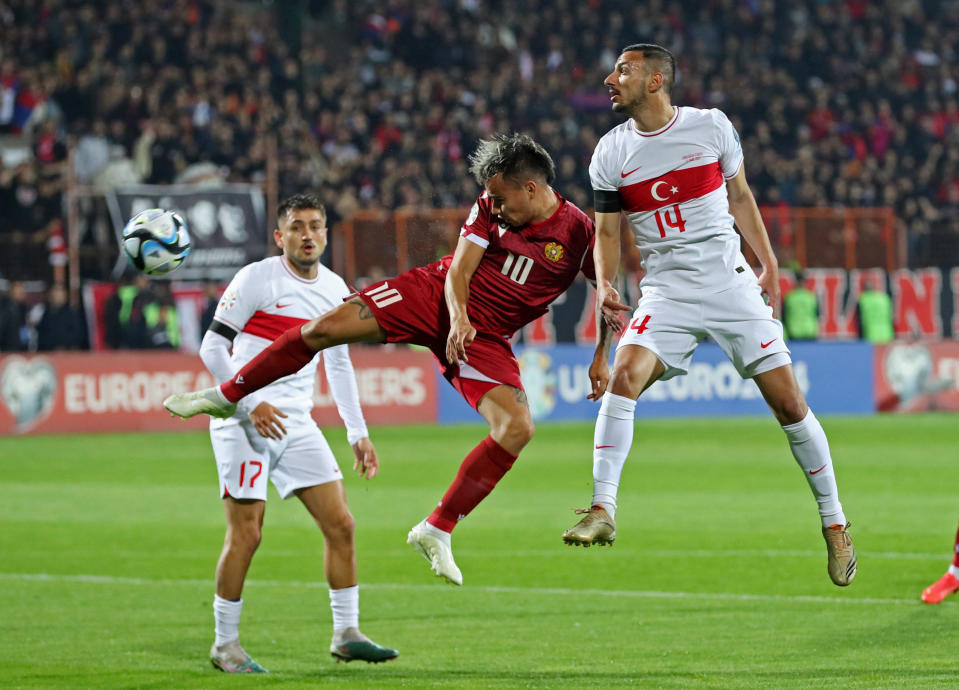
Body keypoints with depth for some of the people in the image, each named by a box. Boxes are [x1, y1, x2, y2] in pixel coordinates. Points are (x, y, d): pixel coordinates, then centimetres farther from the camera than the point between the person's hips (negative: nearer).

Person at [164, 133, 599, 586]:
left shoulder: (578, 231, -9)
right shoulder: (490, 209, -2)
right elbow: (459, 269, -7)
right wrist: (458, 315, -27)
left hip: (485, 339, -1)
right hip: (434, 294, 1)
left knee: (518, 429, -22)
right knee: (325, 327, -14)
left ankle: (436, 531, -11)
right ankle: (224, 396, 6)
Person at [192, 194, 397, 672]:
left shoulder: (334, 289, 10)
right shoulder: (257, 279, -9)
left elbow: (339, 365, 20)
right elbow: (212, 348, -10)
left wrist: (358, 433, 16)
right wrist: (249, 403, -20)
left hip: (296, 424, 6)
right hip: (243, 422, -6)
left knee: (340, 524, -1)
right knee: (246, 534, -8)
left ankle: (346, 633, 7)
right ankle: (225, 644, 3)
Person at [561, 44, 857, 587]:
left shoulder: (711, 126, -1)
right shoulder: (611, 152, 2)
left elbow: (739, 196, 12)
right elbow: (608, 231, 9)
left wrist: (768, 262, 8)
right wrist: (604, 285, -8)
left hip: (731, 286, -1)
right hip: (666, 293, 1)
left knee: (789, 402, -3)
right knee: (622, 379, -24)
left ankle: (834, 522, 11)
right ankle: (603, 512, -20)